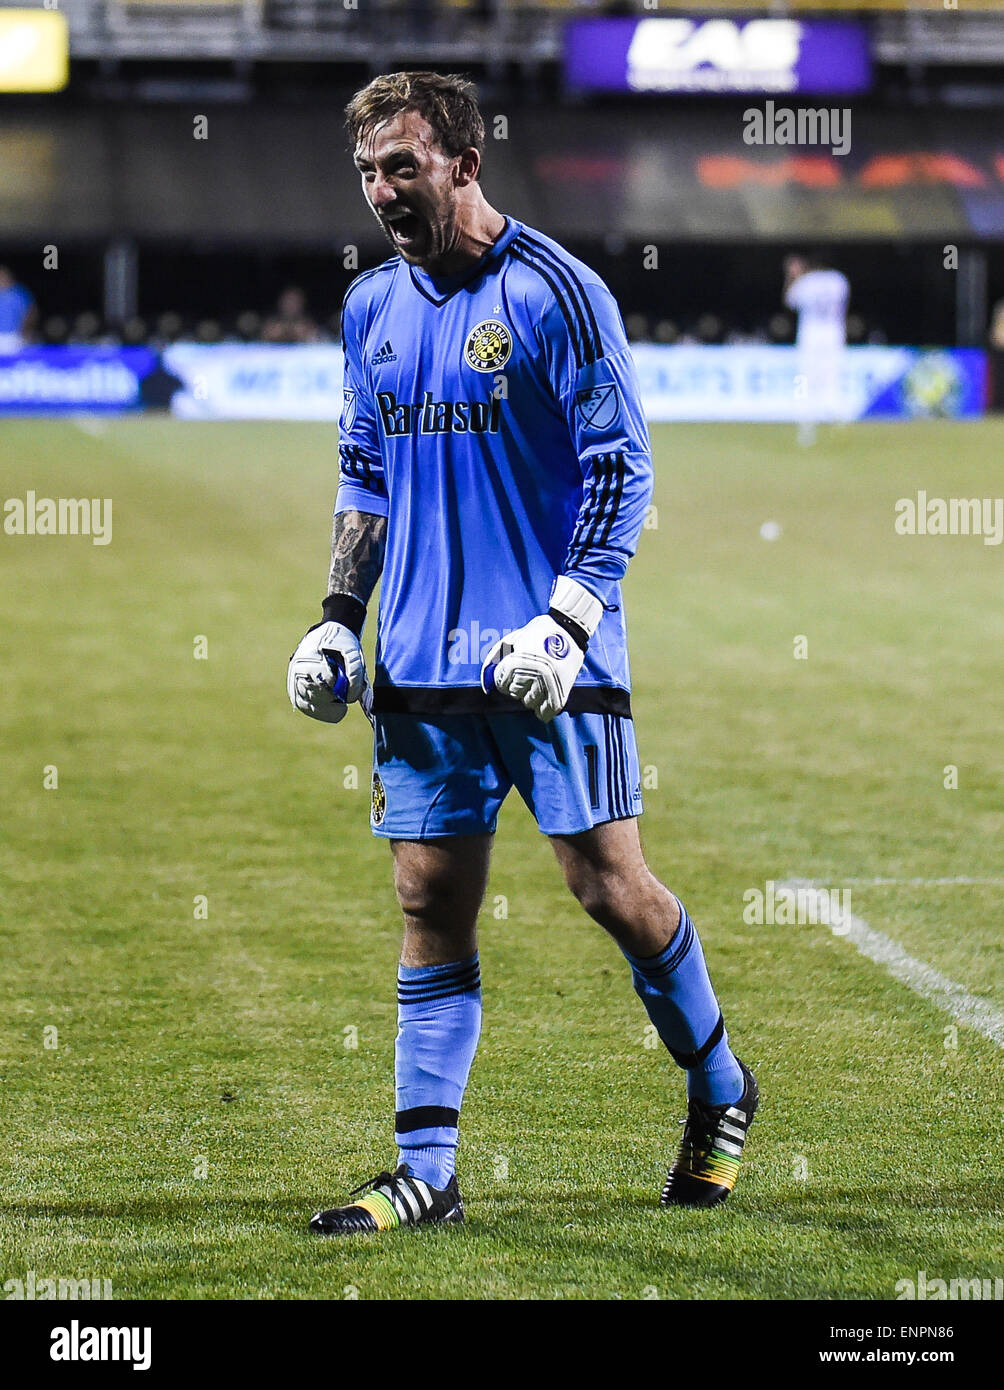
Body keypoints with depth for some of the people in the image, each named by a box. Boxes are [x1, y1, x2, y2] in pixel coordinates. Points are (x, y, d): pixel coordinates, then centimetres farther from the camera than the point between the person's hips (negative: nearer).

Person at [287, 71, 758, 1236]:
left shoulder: (552, 292, -8)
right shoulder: (373, 307, 11)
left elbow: (619, 467, -8)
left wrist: (565, 622, -16)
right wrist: (338, 617, 11)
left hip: (550, 660, -5)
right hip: (420, 664, 5)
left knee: (610, 887, -4)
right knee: (430, 906, 3)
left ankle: (719, 1093, 19)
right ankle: (426, 1172, 6)